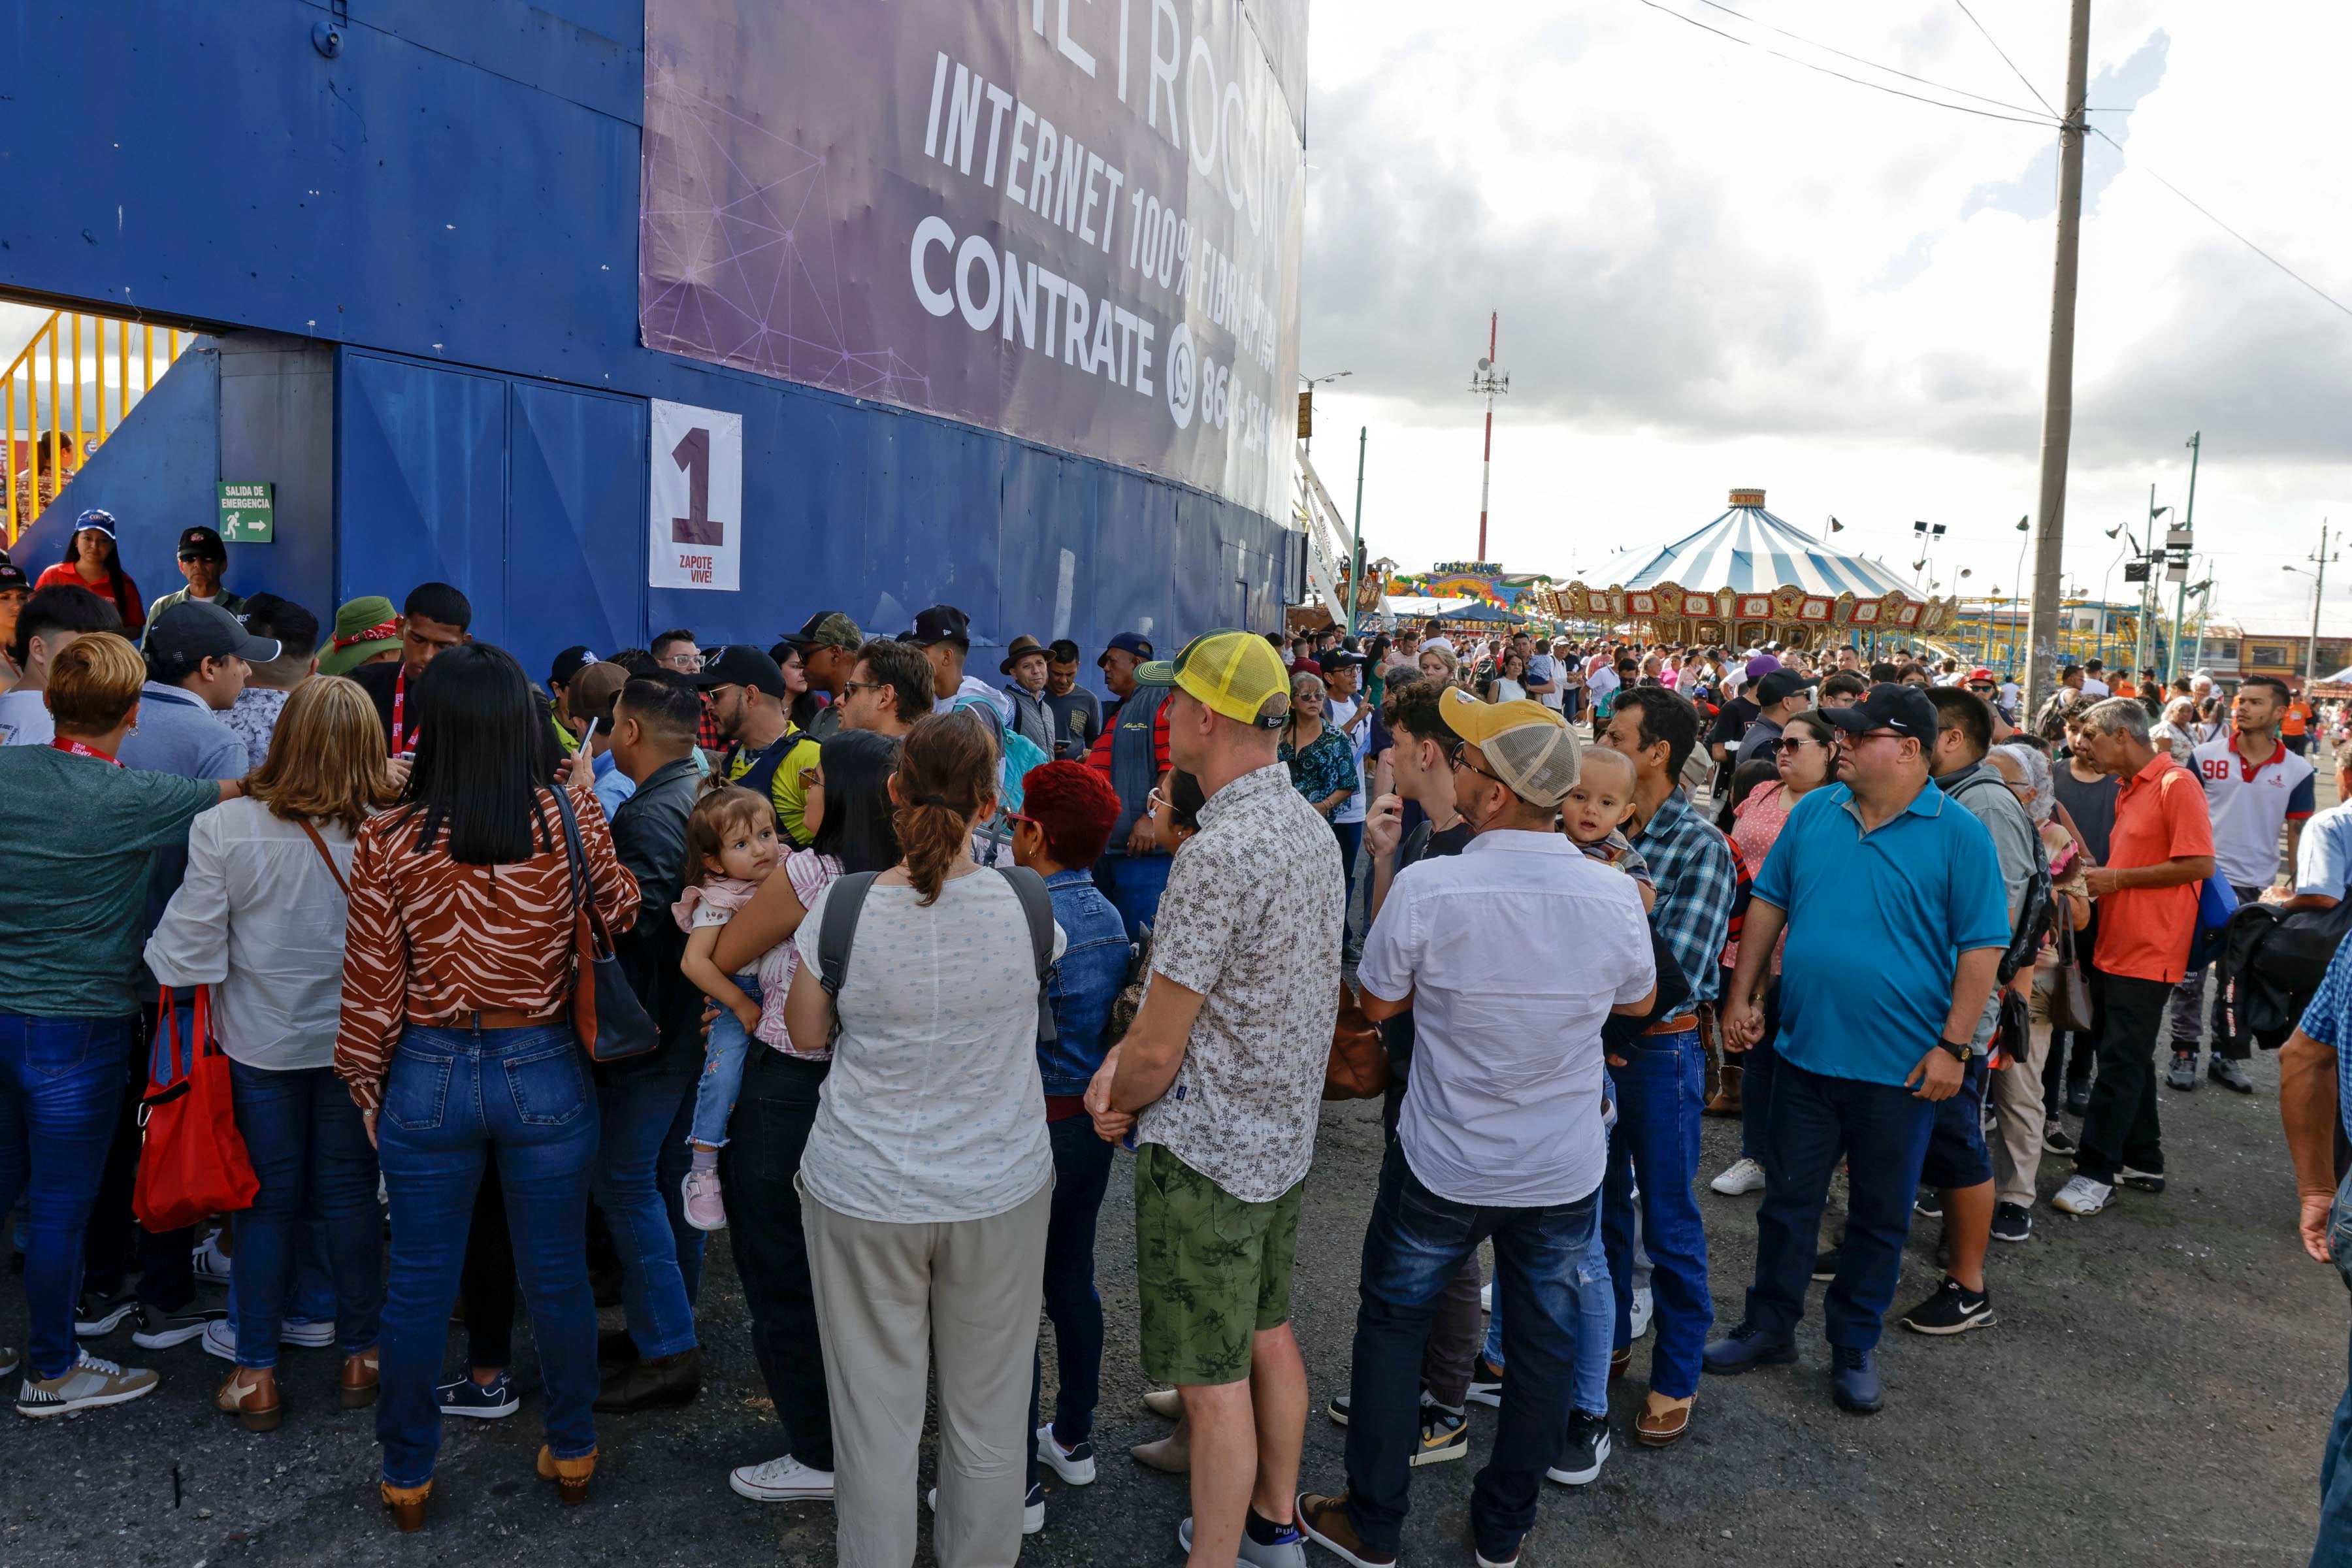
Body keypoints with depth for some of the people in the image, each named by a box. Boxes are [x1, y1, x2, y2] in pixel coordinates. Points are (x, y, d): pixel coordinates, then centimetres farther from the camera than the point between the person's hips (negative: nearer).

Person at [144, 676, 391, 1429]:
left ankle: (256, 1375, 23)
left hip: (259, 1042, 0)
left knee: (266, 1201, 14)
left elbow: (191, 946, -10)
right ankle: (360, 1357, 27)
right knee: (349, 1195, 14)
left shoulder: (224, 827, -17)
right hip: (355, 1045, 0)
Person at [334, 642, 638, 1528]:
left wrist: (364, 1086, 9)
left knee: (417, 1285, 16)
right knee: (557, 1276, 17)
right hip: (546, 1070, 0)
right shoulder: (572, 817, -12)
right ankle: (572, 1453, 34)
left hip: (429, 1076, 0)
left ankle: (407, 1476, 32)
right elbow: (621, 912, 6)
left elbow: (371, 989, -6)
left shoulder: (389, 840, -13)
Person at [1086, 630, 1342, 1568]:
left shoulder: (1221, 850, -26)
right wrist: (1122, 1059, -1)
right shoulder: (1312, 828, 3)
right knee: (1267, 1334, 22)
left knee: (1213, 1382, 3)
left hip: (1204, 1154, -9)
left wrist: (1118, 1102, 0)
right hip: (1286, 1135, 9)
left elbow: (1160, 1049, -21)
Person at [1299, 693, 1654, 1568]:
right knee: (1544, 1343, 18)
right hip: (1564, 1167, 3)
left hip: (1442, 1167, -2)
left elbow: (1378, 1002, -8)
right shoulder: (1613, 895, -14)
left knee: (1392, 1326, 17)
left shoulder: (1426, 889, -23)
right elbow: (1638, 1000, 5)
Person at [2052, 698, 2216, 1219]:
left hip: (2148, 951, -9)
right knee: (2128, 1057, 15)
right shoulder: (2128, 790, 15)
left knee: (2121, 1060, -6)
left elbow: (2199, 864, -18)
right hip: (2117, 945, 9)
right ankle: (2142, 1162, 26)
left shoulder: (2176, 784, -13)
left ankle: (2096, 1171, -2)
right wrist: (2094, 873, 6)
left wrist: (2117, 878, -16)